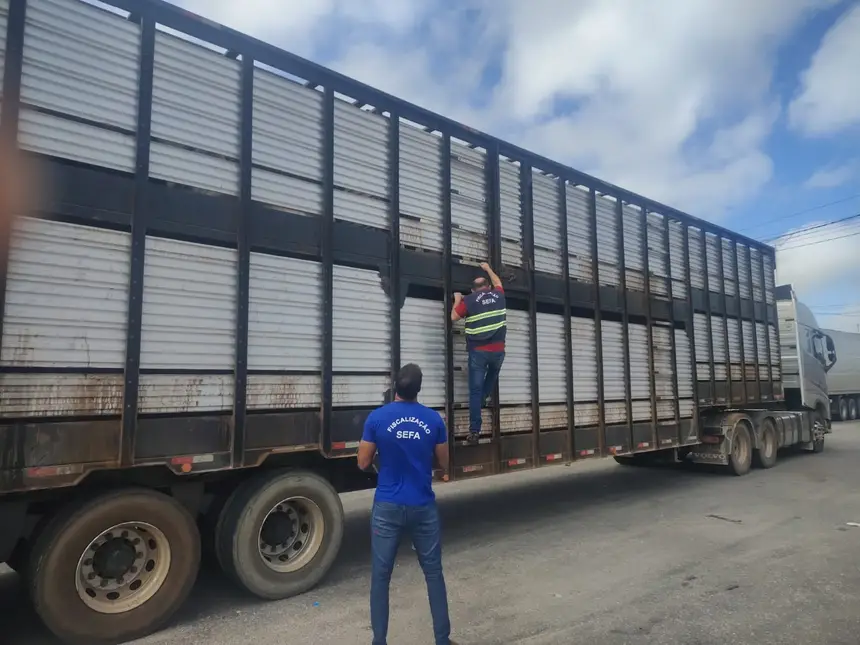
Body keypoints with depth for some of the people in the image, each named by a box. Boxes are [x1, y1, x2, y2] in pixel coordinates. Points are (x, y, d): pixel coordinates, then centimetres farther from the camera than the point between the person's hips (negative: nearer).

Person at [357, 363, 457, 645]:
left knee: (381, 575, 12)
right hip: (423, 508, 1)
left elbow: (363, 463, -1)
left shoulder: (377, 418, -9)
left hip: (387, 508, -1)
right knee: (433, 573, 15)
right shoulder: (434, 419, -5)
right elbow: (444, 464, 4)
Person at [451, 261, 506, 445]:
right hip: (498, 350, 2)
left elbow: (454, 316, 7)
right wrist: (488, 268, 43)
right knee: (493, 374, 35)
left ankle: (475, 431, -2)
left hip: (478, 351, -2)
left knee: (475, 390, 0)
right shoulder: (498, 295, 8)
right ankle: (483, 399, 22)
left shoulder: (469, 300, -2)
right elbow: (498, 283, 30)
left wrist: (457, 300, 21)